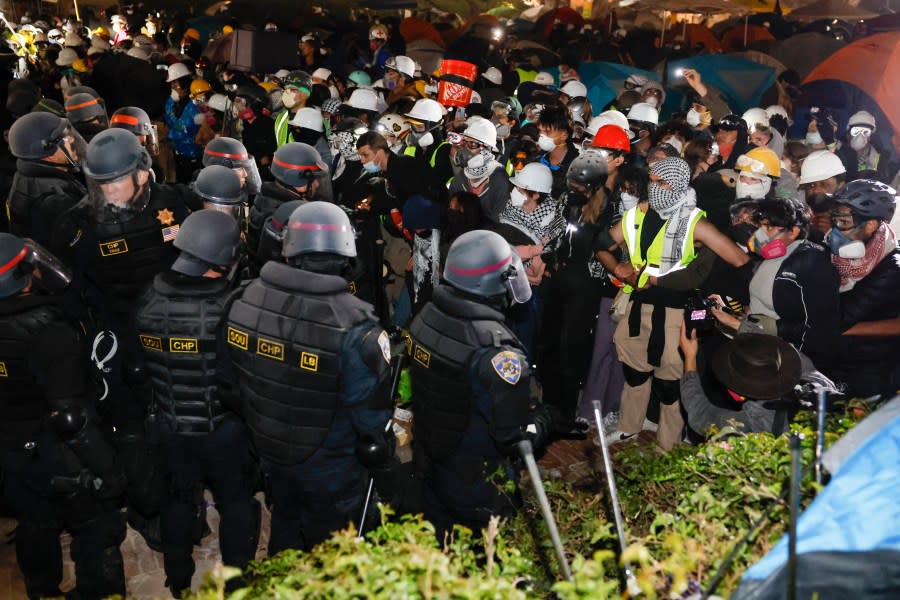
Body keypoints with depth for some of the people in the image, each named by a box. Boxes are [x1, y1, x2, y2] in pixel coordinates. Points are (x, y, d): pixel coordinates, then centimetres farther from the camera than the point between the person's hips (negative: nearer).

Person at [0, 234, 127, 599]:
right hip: (57, 464, -7)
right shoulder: (49, 332, -27)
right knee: (98, 530, 13)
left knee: (35, 529, 26)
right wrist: (109, 475, -24)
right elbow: (71, 417, -30)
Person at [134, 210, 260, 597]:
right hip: (223, 427, -4)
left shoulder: (150, 300, -10)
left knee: (178, 500, 23)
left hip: (170, 426, 5)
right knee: (236, 503, 17)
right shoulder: (230, 307, -27)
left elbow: (141, 363, 1)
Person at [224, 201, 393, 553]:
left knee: (284, 529, 29)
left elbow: (238, 375, 1)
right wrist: (379, 458, -2)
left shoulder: (248, 298, -14)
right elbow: (371, 409, -23)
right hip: (330, 465, -5)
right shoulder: (354, 326, -31)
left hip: (268, 448, 5)